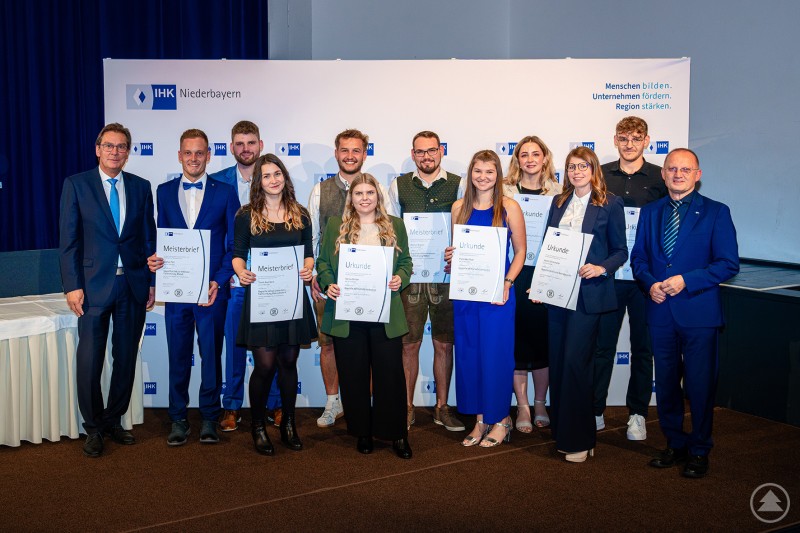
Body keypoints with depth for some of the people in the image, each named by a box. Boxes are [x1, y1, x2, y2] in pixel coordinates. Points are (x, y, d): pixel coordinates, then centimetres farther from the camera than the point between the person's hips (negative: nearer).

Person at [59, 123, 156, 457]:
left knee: (126, 359, 10)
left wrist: (152, 282, 5)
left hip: (133, 286, 3)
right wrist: (72, 286, -9)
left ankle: (113, 420, 25)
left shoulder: (140, 187, 8)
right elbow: (68, 240, -3)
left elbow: (149, 238, 10)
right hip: (94, 286, -3)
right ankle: (93, 427, 15)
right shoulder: (76, 185, 0)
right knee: (89, 360, -1)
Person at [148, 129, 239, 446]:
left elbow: (234, 245, 0)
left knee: (211, 356, 6)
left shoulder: (225, 193, 2)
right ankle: (178, 419, 19)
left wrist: (218, 282, -11)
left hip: (212, 289, -2)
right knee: (178, 357, 7)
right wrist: (154, 260, -11)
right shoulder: (164, 192, 10)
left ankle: (209, 418, 19)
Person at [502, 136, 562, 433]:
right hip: (514, 275, -1)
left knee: (542, 338, 6)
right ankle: (522, 406, 13)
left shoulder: (557, 192, 7)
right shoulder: (505, 191, 3)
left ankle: (540, 404, 22)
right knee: (517, 339, 1)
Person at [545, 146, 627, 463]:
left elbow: (620, 250, 0)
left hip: (587, 293, -5)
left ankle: (578, 440, 2)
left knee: (575, 361, -9)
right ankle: (561, 433, 20)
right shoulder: (559, 202, 14)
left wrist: (600, 268, -18)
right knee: (557, 362, 8)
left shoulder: (610, 204, -1)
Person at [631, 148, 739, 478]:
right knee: (666, 383, 11)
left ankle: (699, 451, 17)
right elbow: (638, 257, 12)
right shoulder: (650, 212, 10)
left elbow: (729, 264, -7)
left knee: (700, 385, 3)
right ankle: (675, 445, 26)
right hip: (661, 312, 4)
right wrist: (650, 283, -8)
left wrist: (686, 281, -17)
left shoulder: (716, 213, -2)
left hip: (699, 312, -4)